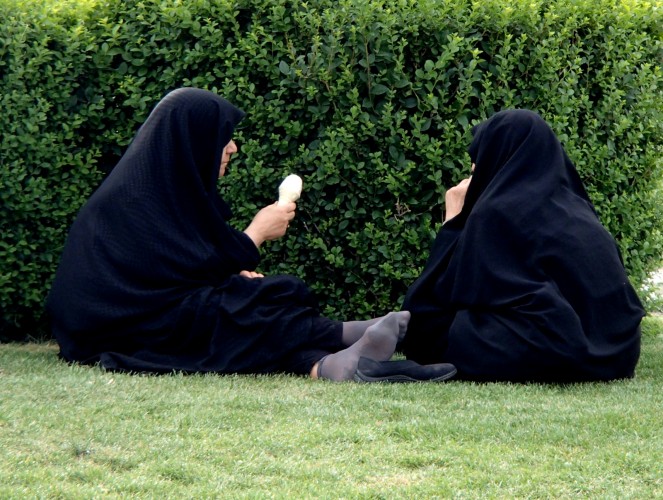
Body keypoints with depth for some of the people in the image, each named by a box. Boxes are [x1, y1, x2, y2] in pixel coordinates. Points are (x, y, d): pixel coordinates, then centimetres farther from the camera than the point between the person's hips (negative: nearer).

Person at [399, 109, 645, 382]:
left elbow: (445, 291, 3)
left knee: (430, 328, 8)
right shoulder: (572, 205, 18)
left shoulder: (497, 209, -2)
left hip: (555, 353, -6)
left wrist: (454, 219, 14)